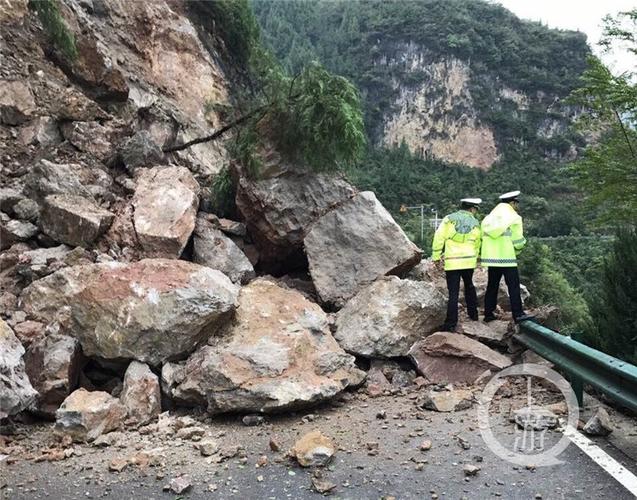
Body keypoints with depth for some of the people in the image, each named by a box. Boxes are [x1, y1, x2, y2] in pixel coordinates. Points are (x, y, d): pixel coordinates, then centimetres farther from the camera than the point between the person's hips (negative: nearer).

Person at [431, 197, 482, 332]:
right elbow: (477, 245, 13)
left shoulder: (449, 219, -5)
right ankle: (473, 313, 34)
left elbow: (439, 238, -8)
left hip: (452, 262, -2)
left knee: (453, 293, -1)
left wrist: (436, 257, 1)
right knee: (469, 286, 26)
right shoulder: (475, 223, 3)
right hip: (469, 261, 2)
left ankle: (451, 323, -2)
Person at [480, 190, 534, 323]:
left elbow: (483, 237, 11)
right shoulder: (514, 218, -5)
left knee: (492, 286, 12)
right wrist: (518, 248, 12)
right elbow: (518, 241, -7)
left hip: (491, 256, 6)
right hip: (507, 257, -6)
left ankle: (488, 313, 15)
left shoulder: (489, 217, 13)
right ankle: (518, 314, -4)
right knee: (514, 286, -2)